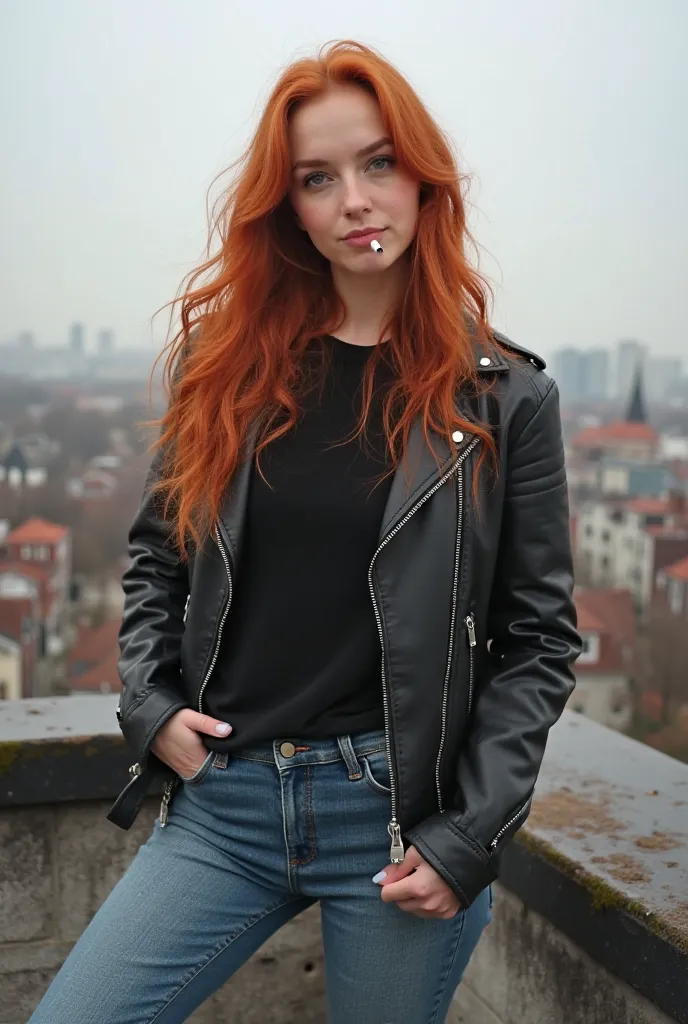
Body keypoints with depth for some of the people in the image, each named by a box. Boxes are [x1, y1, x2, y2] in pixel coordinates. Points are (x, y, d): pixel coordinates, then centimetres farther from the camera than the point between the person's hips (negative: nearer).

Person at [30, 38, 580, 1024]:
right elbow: (155, 560, 13)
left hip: (401, 812, -2)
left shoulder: (505, 397, -3)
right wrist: (150, 703, -2)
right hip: (220, 804, 3)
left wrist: (468, 840, -8)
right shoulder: (229, 365, 4)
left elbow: (538, 638, -2)